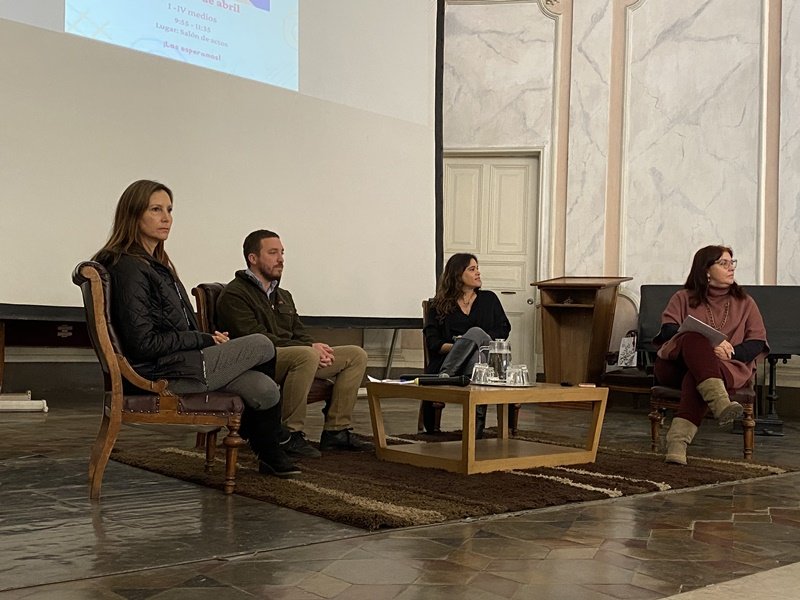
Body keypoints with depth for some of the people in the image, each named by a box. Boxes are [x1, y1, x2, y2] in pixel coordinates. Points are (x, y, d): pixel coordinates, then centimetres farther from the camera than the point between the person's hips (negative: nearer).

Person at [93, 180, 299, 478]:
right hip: (161, 372, -9)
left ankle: (270, 455, 17)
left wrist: (208, 339, 2)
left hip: (179, 361, 9)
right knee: (262, 345, -7)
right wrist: (206, 340, -11)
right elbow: (144, 343, -19)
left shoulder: (156, 264, 17)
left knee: (265, 389, -9)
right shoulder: (129, 268, -14)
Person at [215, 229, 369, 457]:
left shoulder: (283, 296, 25)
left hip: (292, 357, 9)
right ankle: (290, 435, -28)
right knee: (306, 355, -38)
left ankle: (335, 431, -3)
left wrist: (315, 347, -5)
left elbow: (300, 333, 21)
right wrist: (310, 348, -20)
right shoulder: (234, 295, -4)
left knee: (356, 355, -1)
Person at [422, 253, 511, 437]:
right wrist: (455, 347, -15)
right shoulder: (438, 305, 18)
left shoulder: (489, 299, 24)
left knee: (476, 332, -32)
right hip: (448, 359, -1)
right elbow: (432, 341, 6)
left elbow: (504, 329, 12)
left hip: (487, 358, 1)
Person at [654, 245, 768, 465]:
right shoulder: (683, 298, 18)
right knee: (695, 340, -36)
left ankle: (679, 437, -55)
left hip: (729, 367, 0)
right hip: (677, 364, 0)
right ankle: (721, 403, -56)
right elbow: (668, 331, 0)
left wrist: (729, 353, -11)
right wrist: (708, 345, -16)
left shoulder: (745, 302, 23)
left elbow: (757, 343, 11)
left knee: (696, 376, -36)